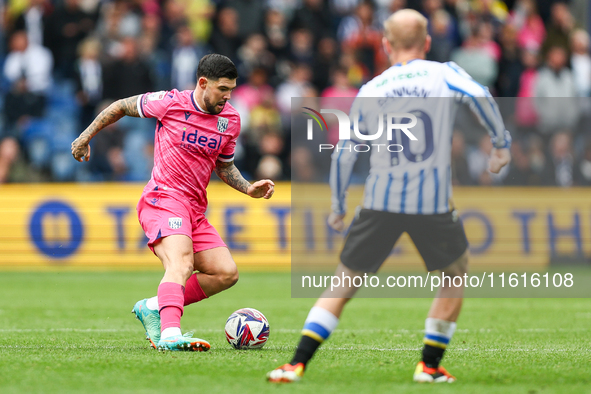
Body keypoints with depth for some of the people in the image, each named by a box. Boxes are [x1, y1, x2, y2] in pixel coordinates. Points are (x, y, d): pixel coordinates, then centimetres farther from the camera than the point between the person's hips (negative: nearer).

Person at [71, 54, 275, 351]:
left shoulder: (231, 120, 9)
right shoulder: (171, 103, -7)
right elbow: (122, 107, 8)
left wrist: (249, 189, 7)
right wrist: (86, 137, 12)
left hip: (195, 211, 7)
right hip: (163, 198, -7)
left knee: (227, 273, -1)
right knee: (182, 263, -31)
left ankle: (153, 308, 6)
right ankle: (170, 335, -50)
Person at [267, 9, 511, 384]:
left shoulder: (369, 91, 10)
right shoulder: (444, 74, 4)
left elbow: (343, 155, 11)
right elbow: (479, 95, -16)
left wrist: (338, 208, 22)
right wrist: (501, 143, -7)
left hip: (380, 202, 2)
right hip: (434, 203, -2)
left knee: (343, 284, 10)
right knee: (456, 276, 21)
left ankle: (297, 365, -1)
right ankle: (430, 366, 17)